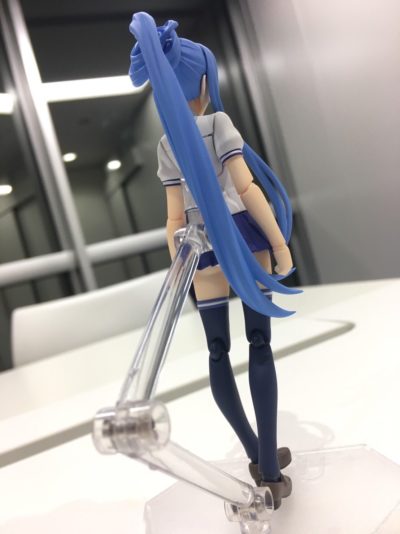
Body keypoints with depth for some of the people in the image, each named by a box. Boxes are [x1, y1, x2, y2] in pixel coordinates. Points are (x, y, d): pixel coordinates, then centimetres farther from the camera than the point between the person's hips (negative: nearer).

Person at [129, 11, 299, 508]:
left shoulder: (166, 143, 9)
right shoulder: (219, 122, -4)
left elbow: (175, 216, 5)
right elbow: (246, 188, -14)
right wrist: (280, 242, -11)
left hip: (203, 247, 4)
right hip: (242, 237, -3)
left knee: (218, 351, 10)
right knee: (259, 344, 1)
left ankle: (257, 456, 17)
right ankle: (270, 467, 3)